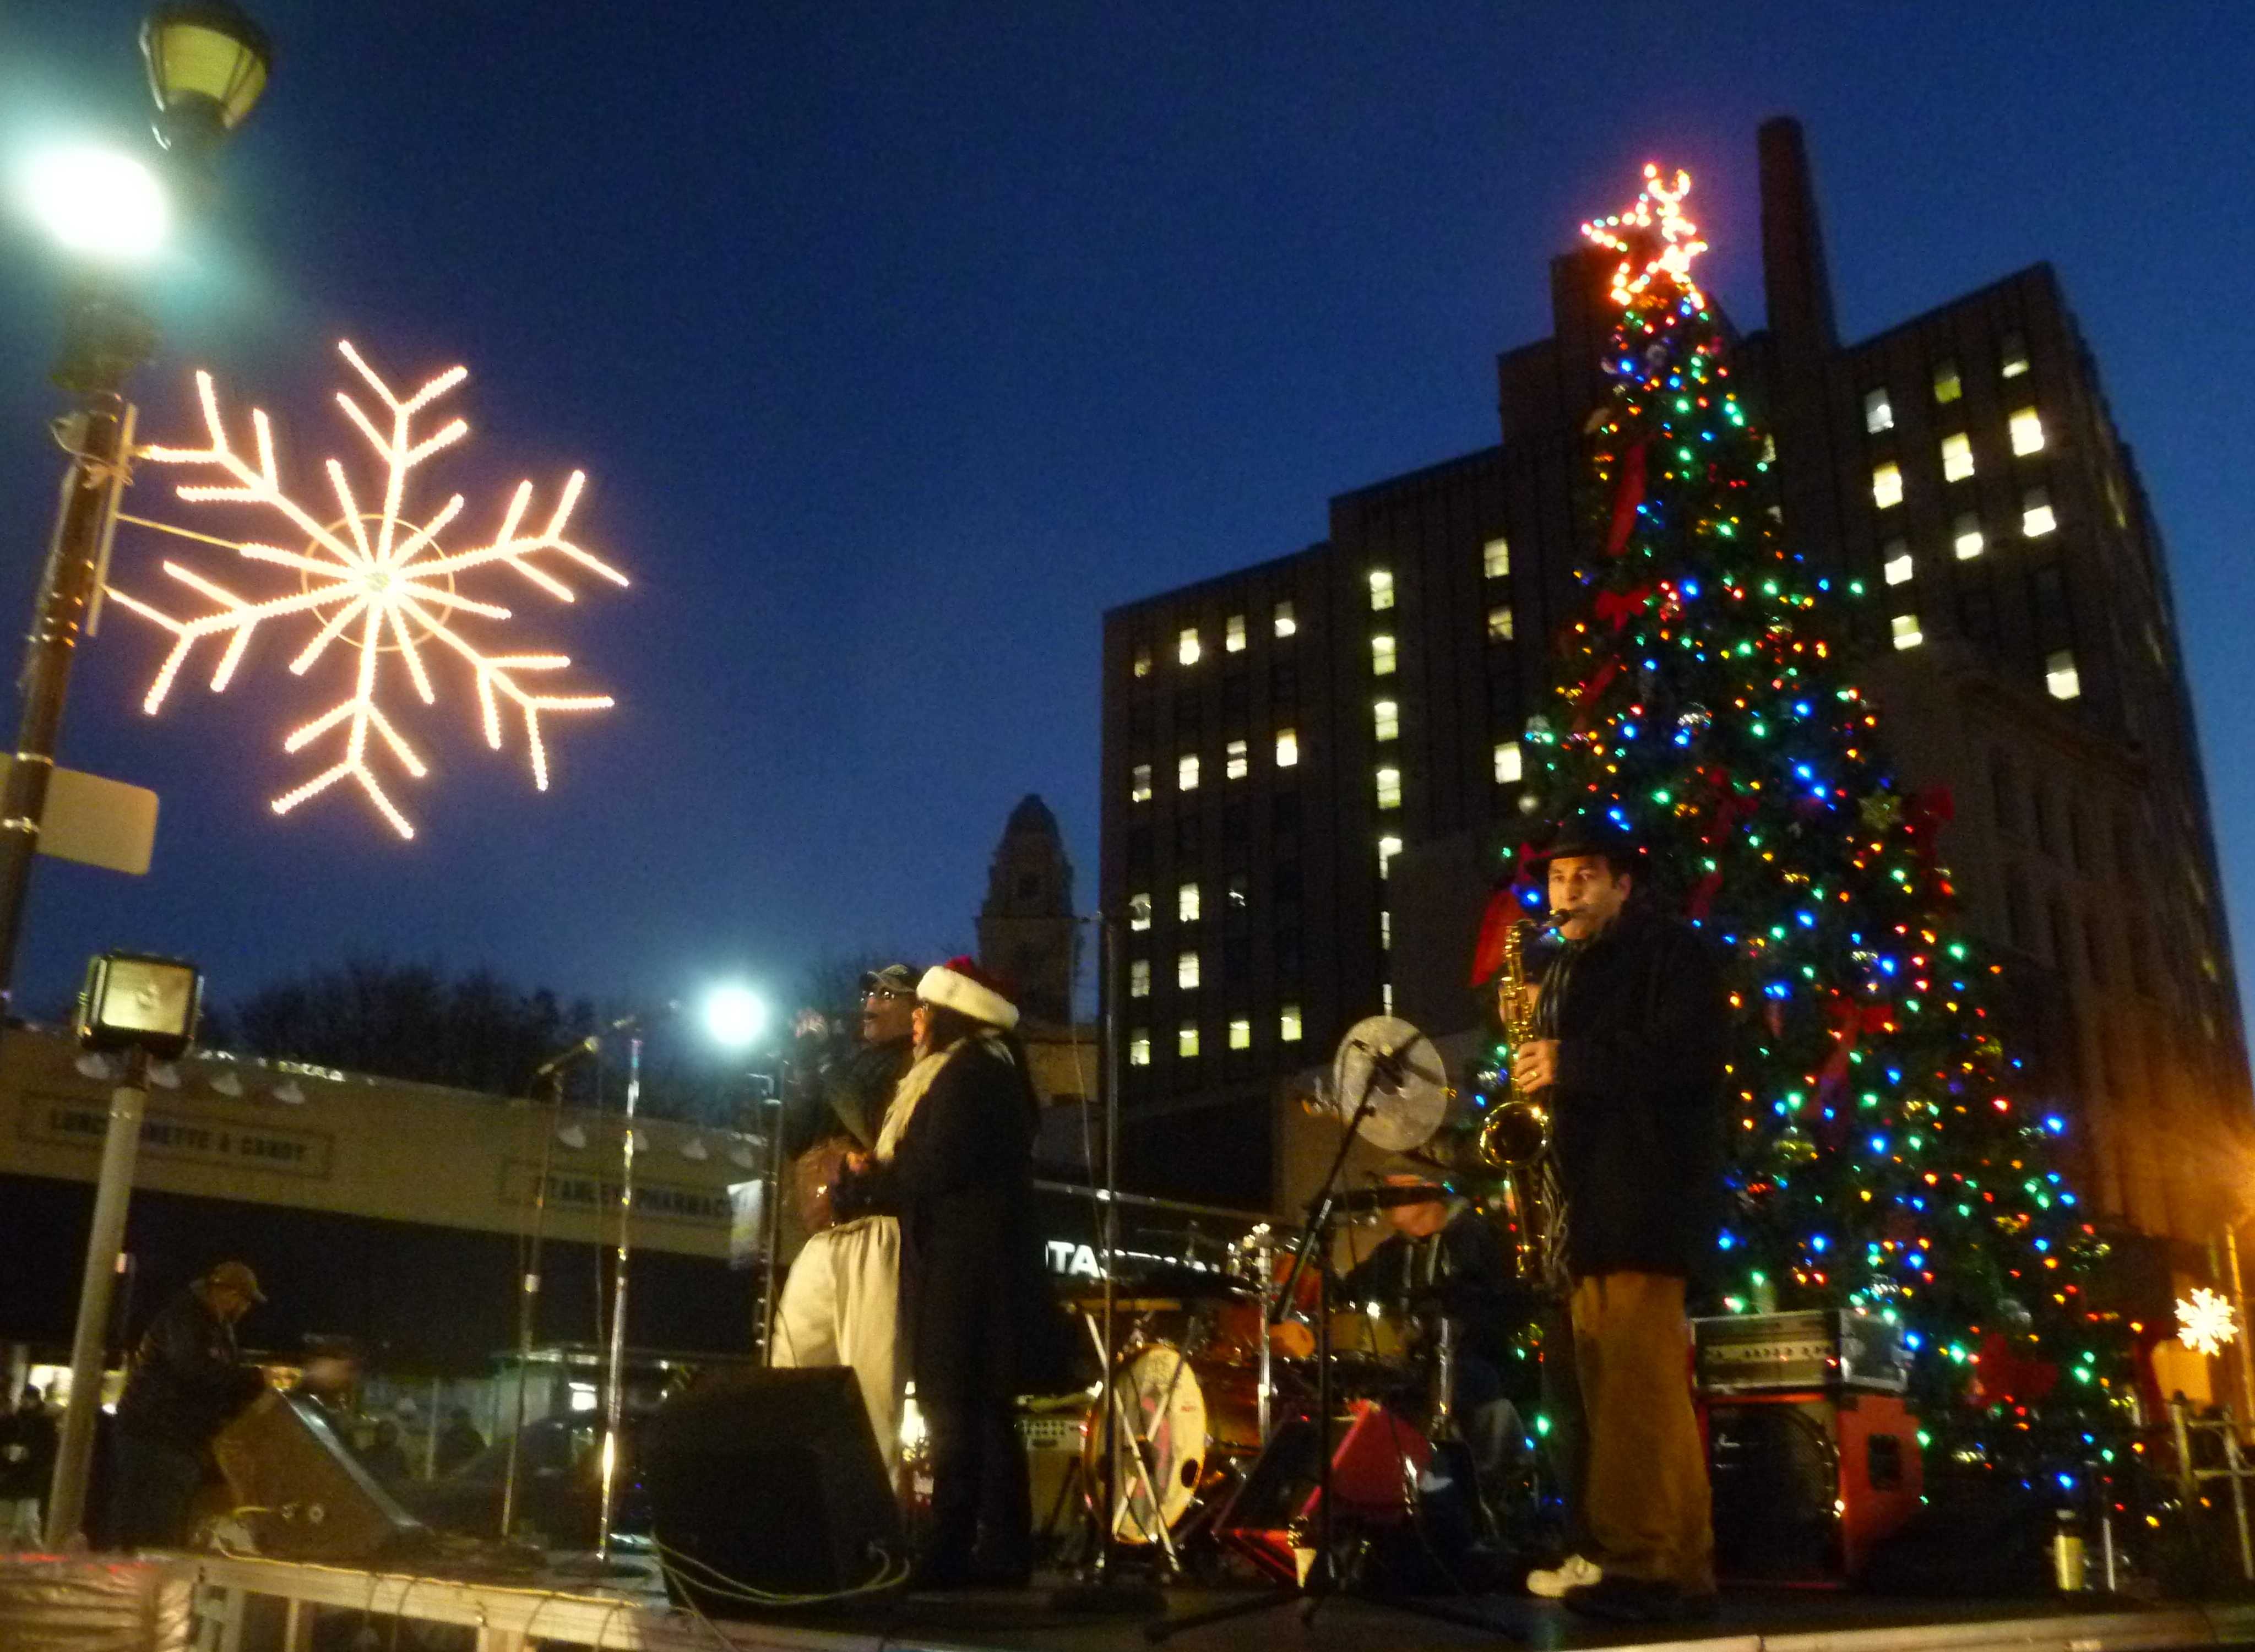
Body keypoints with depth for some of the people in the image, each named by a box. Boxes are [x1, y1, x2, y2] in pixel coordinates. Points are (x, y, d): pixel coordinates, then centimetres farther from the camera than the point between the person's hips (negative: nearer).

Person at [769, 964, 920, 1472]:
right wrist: (805, 1066, 5)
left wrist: (826, 1067, -8)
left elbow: (882, 1133, -18)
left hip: (875, 1236, -8)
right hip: (822, 1241, 8)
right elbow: (794, 1138, 17)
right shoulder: (852, 1064, 23)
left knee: (870, 1382, -11)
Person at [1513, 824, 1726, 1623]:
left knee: (1644, 1385, -13)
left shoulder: (1671, 951, 1)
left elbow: (1688, 1056, -14)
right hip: (1585, 1197, 8)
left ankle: (1669, 1569, -11)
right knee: (1610, 1389, 8)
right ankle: (1619, 1552, 12)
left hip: (1644, 1193, -8)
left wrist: (1570, 1063, -18)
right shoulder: (1563, 971, 24)